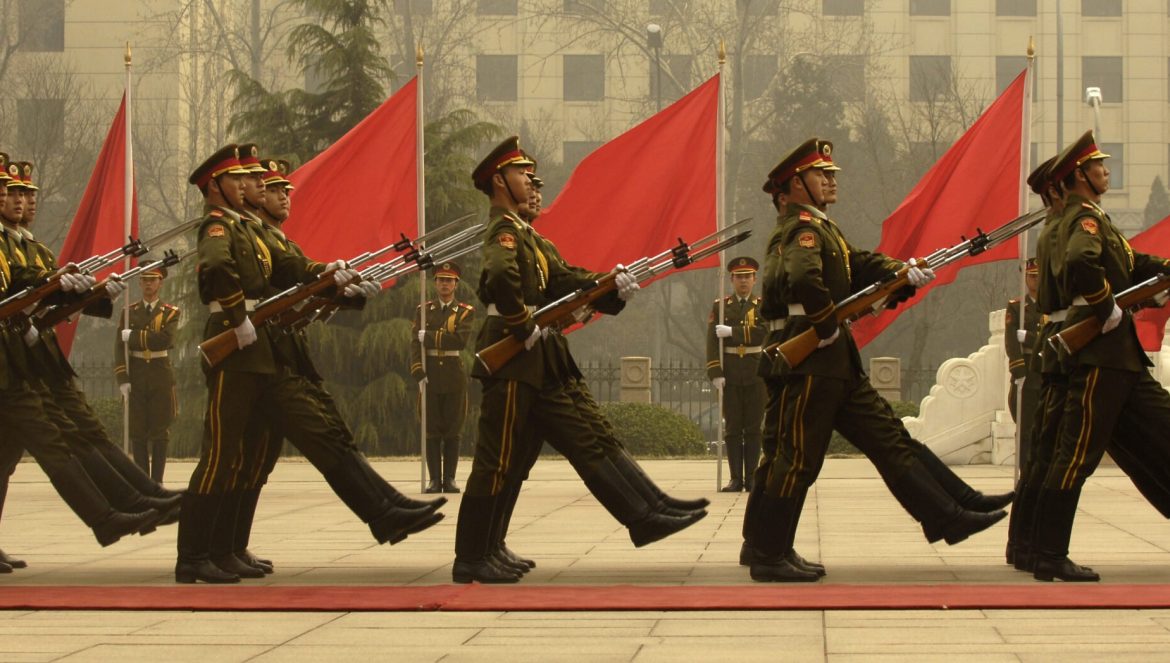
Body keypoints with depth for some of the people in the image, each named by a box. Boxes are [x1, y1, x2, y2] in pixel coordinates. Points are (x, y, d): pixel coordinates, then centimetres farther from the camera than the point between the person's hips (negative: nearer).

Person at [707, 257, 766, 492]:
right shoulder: (720, 306, 7)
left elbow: (764, 332, -13)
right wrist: (715, 373, -12)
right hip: (730, 375, 0)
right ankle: (736, 479, 4)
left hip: (756, 374, 0)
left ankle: (751, 478, 6)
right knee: (732, 428, 1)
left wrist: (732, 331, -16)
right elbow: (712, 341, -2)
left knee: (753, 428, 2)